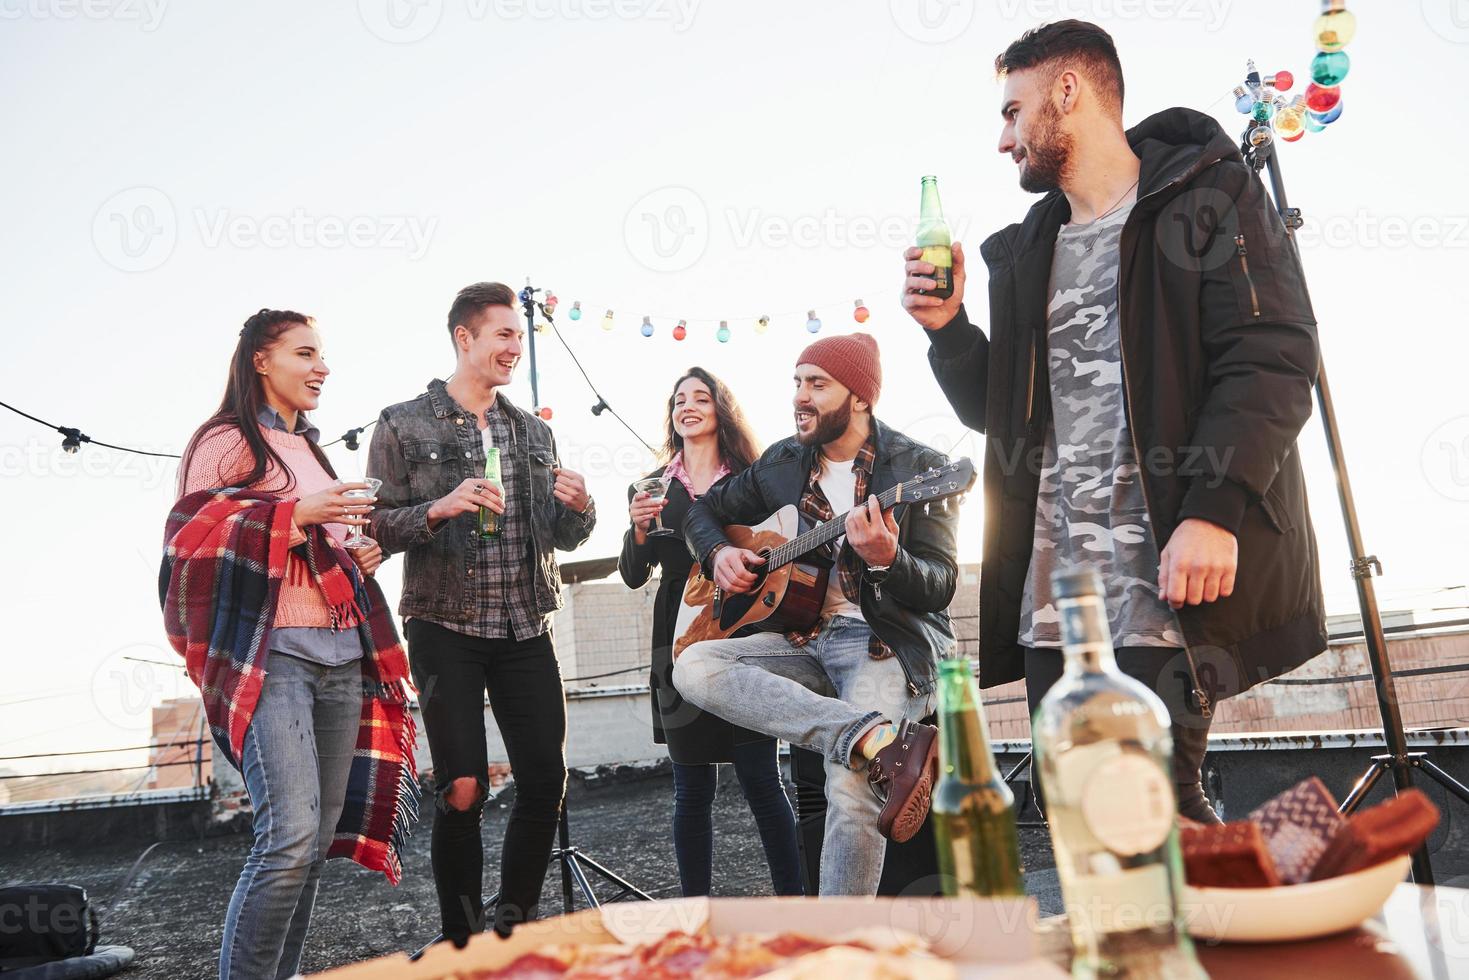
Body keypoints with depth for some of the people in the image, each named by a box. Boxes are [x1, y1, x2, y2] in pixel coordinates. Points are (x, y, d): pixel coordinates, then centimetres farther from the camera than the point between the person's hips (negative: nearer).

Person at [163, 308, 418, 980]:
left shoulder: (310, 448, 22)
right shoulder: (228, 439, 1)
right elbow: (189, 537, -10)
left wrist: (360, 555, 13)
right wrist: (296, 515, -17)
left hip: (341, 654, 8)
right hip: (273, 651, -7)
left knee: (320, 837, 8)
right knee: (290, 837, -18)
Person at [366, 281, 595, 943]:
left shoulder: (535, 433, 14)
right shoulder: (404, 426, 0)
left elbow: (564, 538, 15)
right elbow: (377, 527, -4)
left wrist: (578, 506, -7)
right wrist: (439, 509, -21)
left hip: (526, 629, 4)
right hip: (446, 630, -4)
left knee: (547, 779, 3)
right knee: (462, 790, -3)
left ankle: (514, 925, 24)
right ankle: (462, 941, 17)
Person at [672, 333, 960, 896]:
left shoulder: (919, 467, -4)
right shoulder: (781, 463, 11)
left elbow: (941, 587, -9)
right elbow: (705, 510, 25)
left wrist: (886, 560, -30)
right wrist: (718, 553, 3)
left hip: (887, 642, -6)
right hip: (806, 637, 6)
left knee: (851, 787, -31)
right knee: (694, 666, -22)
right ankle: (887, 739, -34)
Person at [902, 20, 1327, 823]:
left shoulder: (1207, 198, 2)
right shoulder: (1025, 252, 20)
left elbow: (1274, 360, -10)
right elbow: (997, 411, 22)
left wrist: (1215, 511, -22)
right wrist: (948, 329, 4)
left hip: (1167, 575, -6)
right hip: (1052, 591, 6)